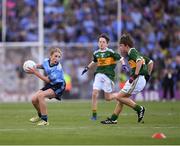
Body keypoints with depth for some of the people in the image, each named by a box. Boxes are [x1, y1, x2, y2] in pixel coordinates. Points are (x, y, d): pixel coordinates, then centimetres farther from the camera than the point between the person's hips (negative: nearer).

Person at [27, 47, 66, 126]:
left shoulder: (58, 68, -27)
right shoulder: (46, 61, -7)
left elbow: (48, 80, -26)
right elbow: (43, 65, 20)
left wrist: (35, 72, -27)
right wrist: (35, 66, -1)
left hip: (58, 86, -8)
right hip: (49, 85, 8)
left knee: (41, 95, -29)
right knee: (34, 99, -3)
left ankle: (45, 120, -20)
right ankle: (40, 115, 30)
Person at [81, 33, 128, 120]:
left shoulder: (110, 52, -7)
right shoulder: (96, 53, 10)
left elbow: (120, 58, -3)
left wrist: (124, 65, -19)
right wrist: (87, 68, 30)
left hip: (108, 75, -4)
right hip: (98, 75, 4)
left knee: (107, 98, -2)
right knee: (94, 94, -10)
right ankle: (94, 115, -3)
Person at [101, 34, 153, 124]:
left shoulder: (132, 52, -8)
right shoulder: (135, 53, 22)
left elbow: (140, 61, -27)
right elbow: (150, 62, 27)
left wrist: (135, 75, -27)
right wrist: (148, 75, 23)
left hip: (138, 79, -10)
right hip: (142, 80, 10)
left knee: (119, 97, -10)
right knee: (121, 97, 12)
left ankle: (139, 109, -7)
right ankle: (113, 119, 13)